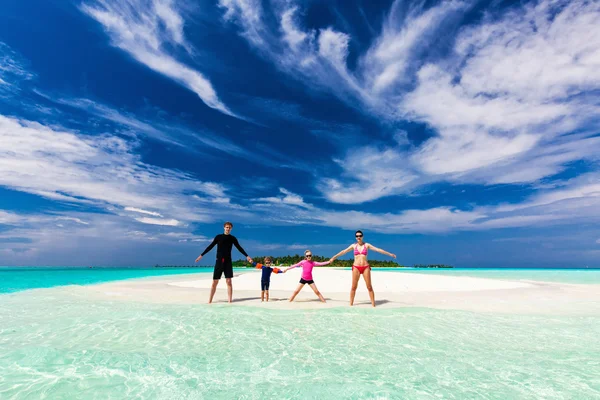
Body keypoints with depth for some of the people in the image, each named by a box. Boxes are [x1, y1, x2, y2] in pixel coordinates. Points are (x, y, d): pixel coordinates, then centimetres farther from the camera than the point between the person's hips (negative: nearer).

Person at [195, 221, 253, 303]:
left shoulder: (232, 238, 6)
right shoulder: (218, 237, 4)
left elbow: (239, 248, 9)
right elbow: (210, 246, 7)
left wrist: (247, 256, 1)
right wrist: (201, 255, 3)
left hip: (228, 261, 1)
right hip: (219, 261, 0)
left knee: (229, 281, -3)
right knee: (214, 282, 0)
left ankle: (229, 301, 0)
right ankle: (210, 301, 10)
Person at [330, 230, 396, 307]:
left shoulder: (367, 245, 4)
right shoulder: (353, 245, 5)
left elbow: (378, 250, 2)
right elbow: (344, 251, 5)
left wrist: (389, 254, 0)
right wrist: (334, 257, 5)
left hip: (365, 267, 0)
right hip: (356, 267, 0)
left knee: (369, 287, 1)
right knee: (354, 287, 3)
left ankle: (373, 304, 9)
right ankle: (351, 303, 13)